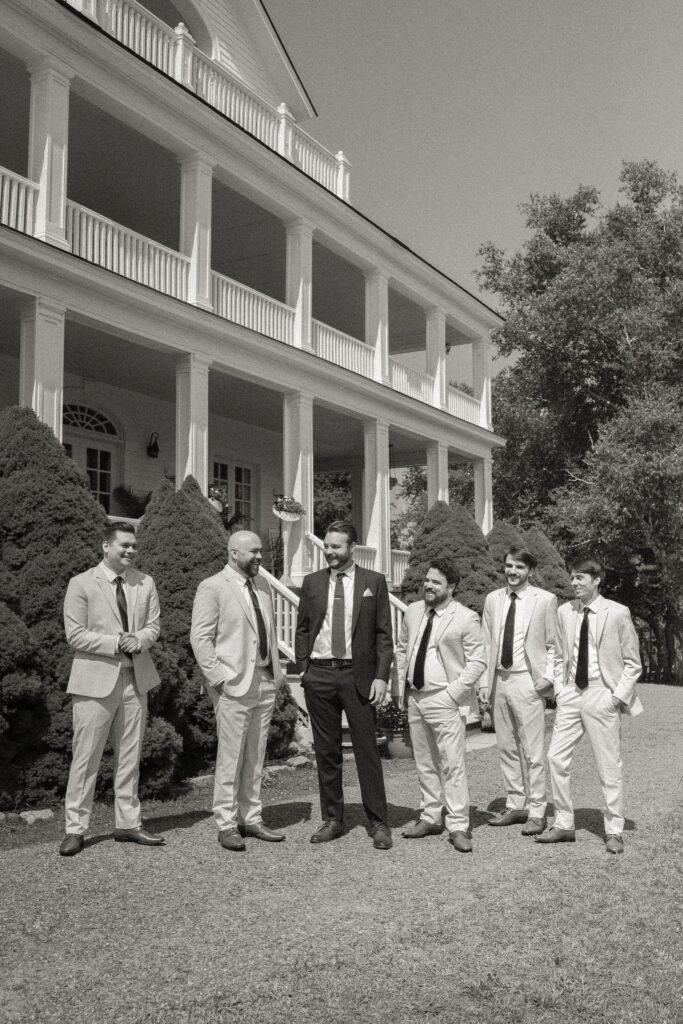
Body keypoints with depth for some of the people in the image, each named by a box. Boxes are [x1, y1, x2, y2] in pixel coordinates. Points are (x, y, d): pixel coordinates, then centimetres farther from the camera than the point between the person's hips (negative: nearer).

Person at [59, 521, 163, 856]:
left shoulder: (145, 583, 8)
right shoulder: (81, 584, -5)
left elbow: (153, 626, 9)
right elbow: (75, 635, -9)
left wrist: (139, 638, -13)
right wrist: (116, 643, -18)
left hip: (136, 679, 5)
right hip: (95, 681, -4)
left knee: (130, 756, 11)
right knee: (85, 757, -1)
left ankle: (128, 824, 22)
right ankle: (75, 829, 10)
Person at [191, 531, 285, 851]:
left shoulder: (262, 585, 14)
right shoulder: (212, 588, -7)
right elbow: (200, 637, -10)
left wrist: (276, 671, 10)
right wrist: (218, 677, -15)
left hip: (265, 681, 7)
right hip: (234, 684, -7)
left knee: (255, 757, 12)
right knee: (230, 757, -1)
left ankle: (251, 819, 22)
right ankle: (226, 824, 10)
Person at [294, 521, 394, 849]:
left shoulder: (374, 582, 2)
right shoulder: (312, 582, 8)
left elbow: (384, 634, 1)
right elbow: (302, 629, 13)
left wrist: (381, 676, -7)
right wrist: (303, 669, 4)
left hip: (358, 675, -2)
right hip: (319, 675, 3)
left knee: (366, 749, 0)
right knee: (326, 751, 9)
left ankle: (378, 823, 10)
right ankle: (332, 819, 20)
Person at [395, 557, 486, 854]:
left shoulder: (466, 618, -9)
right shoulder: (413, 611, 8)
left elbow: (477, 662, -9)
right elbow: (402, 649, 17)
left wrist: (453, 692, -15)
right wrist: (400, 687, 10)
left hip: (444, 701, -6)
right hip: (414, 698, 6)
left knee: (453, 764, -5)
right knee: (424, 763, 14)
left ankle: (458, 826, 2)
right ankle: (430, 817, 25)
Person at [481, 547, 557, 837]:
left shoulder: (545, 600, -2)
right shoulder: (493, 599, 10)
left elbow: (553, 646, 1)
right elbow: (486, 644, 11)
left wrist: (547, 677, -10)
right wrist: (484, 682, 5)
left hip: (527, 682, -5)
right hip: (499, 680, 5)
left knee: (533, 752, -1)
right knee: (506, 748, 12)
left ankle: (536, 813, 8)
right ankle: (515, 806, 24)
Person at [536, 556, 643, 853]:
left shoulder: (618, 613, -7)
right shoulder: (564, 612, 5)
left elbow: (632, 663, -2)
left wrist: (617, 697, -10)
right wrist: (560, 689, 4)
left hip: (602, 695, -4)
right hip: (570, 695, 4)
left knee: (609, 766, 3)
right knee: (556, 757, 2)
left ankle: (614, 831, 17)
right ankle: (563, 825, 16)